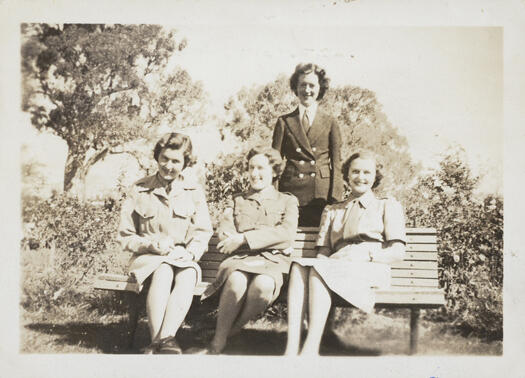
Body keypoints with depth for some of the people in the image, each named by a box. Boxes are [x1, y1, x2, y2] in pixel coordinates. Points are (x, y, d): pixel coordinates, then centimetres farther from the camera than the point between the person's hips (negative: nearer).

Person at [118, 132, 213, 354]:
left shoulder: (194, 191, 10)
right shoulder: (139, 190, 6)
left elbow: (203, 233, 7)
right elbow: (125, 237, 7)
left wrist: (189, 253, -14)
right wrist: (151, 244, -13)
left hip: (183, 258, 1)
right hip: (148, 257, -1)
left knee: (188, 275, -35)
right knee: (163, 272, -37)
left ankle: (161, 341, -49)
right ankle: (162, 342, -46)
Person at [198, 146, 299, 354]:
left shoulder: (287, 201, 20)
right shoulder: (238, 201, 26)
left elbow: (287, 233, -1)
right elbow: (224, 232, 8)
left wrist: (244, 239, -10)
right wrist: (268, 236, -7)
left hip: (272, 261, -1)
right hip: (240, 259, 1)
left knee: (263, 285, -37)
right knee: (236, 281, -36)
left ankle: (230, 332, -17)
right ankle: (217, 344, -28)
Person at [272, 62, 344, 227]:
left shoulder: (330, 123, 11)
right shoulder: (284, 122, 11)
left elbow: (336, 164, 8)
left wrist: (336, 201, -4)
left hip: (322, 195, 0)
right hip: (291, 193, 0)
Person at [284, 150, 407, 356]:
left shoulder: (388, 206, 21)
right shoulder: (332, 210, 32)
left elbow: (397, 252, 8)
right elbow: (323, 252, 21)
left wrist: (368, 255, -10)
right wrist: (323, 260, -4)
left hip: (370, 269, -3)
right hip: (336, 268, 3)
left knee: (318, 269, -35)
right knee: (299, 266, -32)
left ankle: (310, 349, -45)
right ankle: (291, 348, -45)